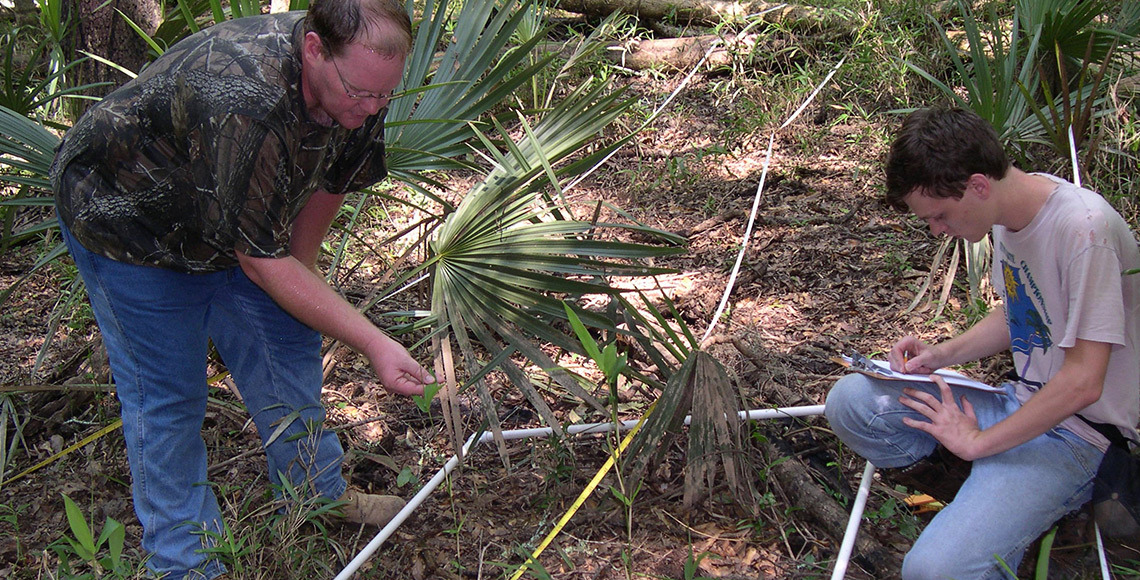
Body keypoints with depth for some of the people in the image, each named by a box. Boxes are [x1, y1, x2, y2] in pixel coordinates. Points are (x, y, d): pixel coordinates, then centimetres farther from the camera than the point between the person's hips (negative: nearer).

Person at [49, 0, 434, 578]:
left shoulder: (358, 83, -18)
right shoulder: (245, 103, -43)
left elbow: (329, 183, 2)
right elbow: (262, 263, -36)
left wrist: (301, 278, 8)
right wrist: (373, 343, -34)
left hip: (234, 221, 7)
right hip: (122, 217, -7)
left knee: (285, 341, 8)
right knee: (166, 390, -3)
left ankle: (319, 496, 27)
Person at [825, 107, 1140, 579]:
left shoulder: (1083, 227, -24)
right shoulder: (1009, 213, 2)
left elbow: (1082, 383, -24)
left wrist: (977, 441, -15)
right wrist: (942, 355, 3)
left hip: (1073, 432, -9)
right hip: (1021, 400, 9)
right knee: (849, 400, -7)